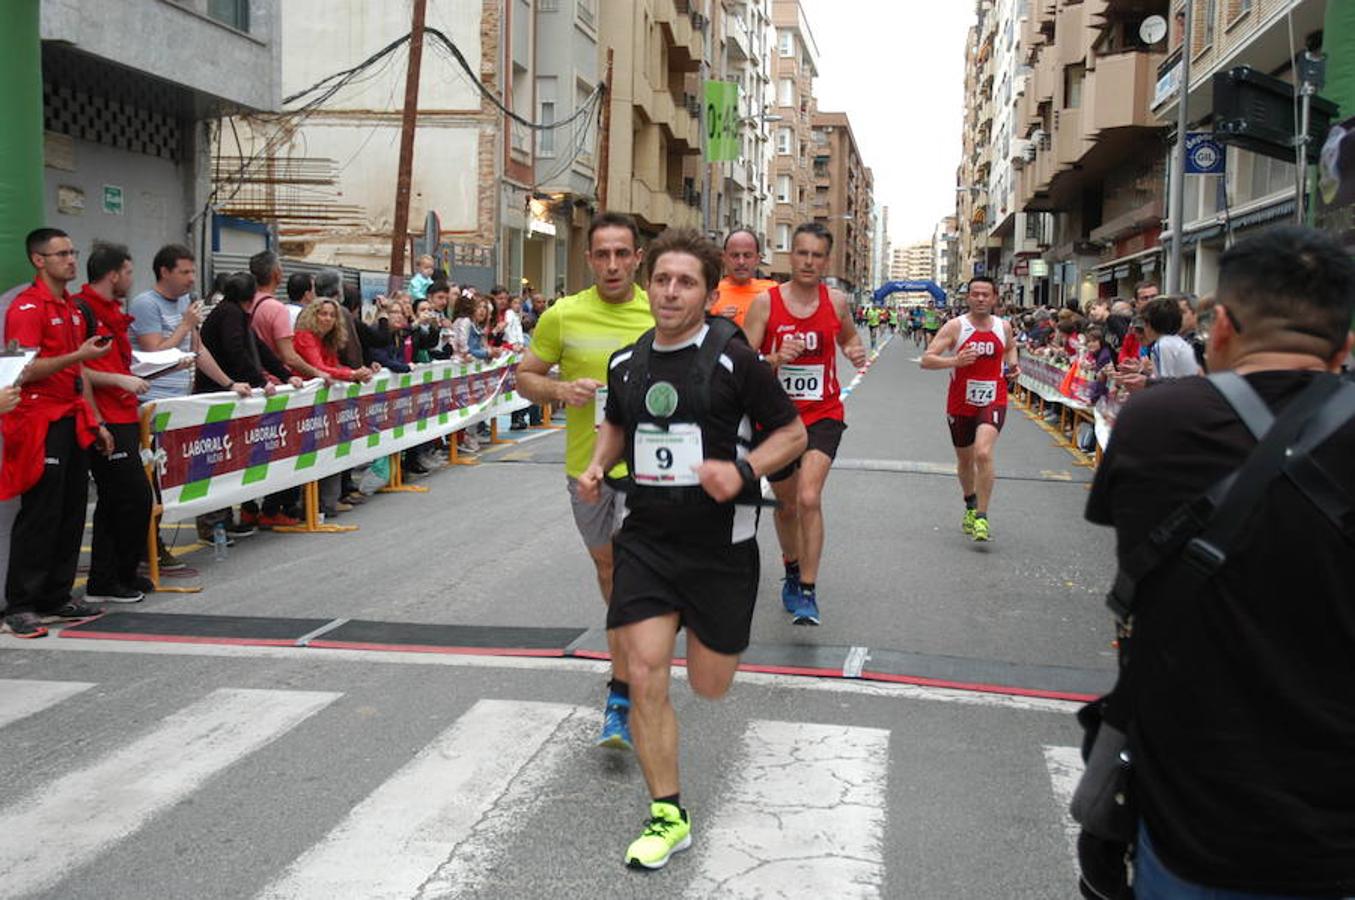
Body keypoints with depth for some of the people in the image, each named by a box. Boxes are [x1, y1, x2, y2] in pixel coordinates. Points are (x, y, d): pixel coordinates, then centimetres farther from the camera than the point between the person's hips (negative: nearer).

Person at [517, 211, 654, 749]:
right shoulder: (563, 316, -3)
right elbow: (524, 377, 6)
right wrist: (560, 391, -15)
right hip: (585, 464, 3)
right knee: (605, 566, 20)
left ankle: (620, 700, -7)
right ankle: (629, 656, 45)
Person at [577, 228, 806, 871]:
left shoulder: (734, 359, -10)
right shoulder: (625, 364, 4)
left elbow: (792, 432, -4)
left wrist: (743, 470, -21)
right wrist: (597, 465, 4)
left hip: (721, 545, -3)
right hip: (645, 539, 3)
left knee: (709, 687, 9)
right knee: (645, 676, -7)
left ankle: (714, 634, 48)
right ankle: (667, 814, 9)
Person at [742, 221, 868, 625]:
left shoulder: (836, 301, 0)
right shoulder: (766, 302, -7)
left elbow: (848, 338, 21)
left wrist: (855, 351, -2)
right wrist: (777, 358, -26)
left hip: (822, 414, 0)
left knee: (809, 498, -19)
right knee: (786, 504, 15)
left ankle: (808, 592, -10)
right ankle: (792, 573, 41)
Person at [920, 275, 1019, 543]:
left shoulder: (1004, 326, 2)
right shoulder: (955, 327, -8)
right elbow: (926, 360, -14)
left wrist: (1013, 365, 6)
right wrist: (954, 361, -30)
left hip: (993, 402, 0)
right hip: (960, 403, 1)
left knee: (983, 453, -24)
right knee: (965, 460, 17)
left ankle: (981, 518, -18)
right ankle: (970, 506, 45)